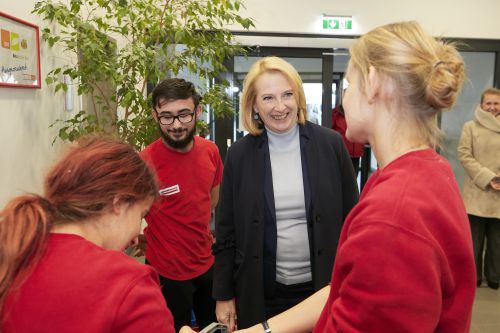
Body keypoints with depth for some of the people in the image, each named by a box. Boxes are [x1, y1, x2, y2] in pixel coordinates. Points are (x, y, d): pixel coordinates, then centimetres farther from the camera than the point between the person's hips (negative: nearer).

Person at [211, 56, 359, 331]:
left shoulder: (330, 144, -7)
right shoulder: (239, 154, -5)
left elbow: (351, 219, 0)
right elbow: (227, 231, 1)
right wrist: (223, 295, 1)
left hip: (324, 287, 0)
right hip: (260, 293, 0)